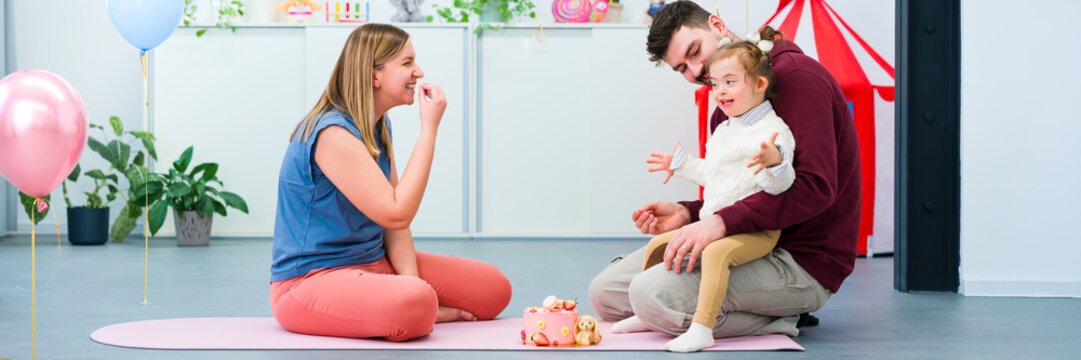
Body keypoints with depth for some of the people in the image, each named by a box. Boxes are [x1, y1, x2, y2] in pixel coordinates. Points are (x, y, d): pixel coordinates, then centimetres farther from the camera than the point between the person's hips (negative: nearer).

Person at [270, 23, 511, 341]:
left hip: (374, 262, 8)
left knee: (494, 289, -1)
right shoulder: (333, 133, -21)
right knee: (416, 304, -37)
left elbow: (395, 219, 6)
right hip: (311, 279, -8)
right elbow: (396, 214, -25)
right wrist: (429, 129, -21)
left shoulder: (378, 128, 10)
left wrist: (410, 278, -12)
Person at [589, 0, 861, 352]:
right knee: (604, 291, 4)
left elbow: (815, 185, -24)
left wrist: (722, 222, -28)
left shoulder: (797, 74, -13)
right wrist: (688, 214, -2)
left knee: (653, 293, -27)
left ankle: (773, 322, -7)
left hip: (804, 261, -10)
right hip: (755, 242, 10)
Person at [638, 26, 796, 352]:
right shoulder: (724, 130, 18)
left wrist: (774, 162, -43)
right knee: (658, 245, 9)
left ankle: (702, 328, -41)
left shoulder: (773, 131, -12)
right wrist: (680, 164, 43)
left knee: (716, 252, -37)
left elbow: (777, 185, -22)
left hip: (756, 230, -9)